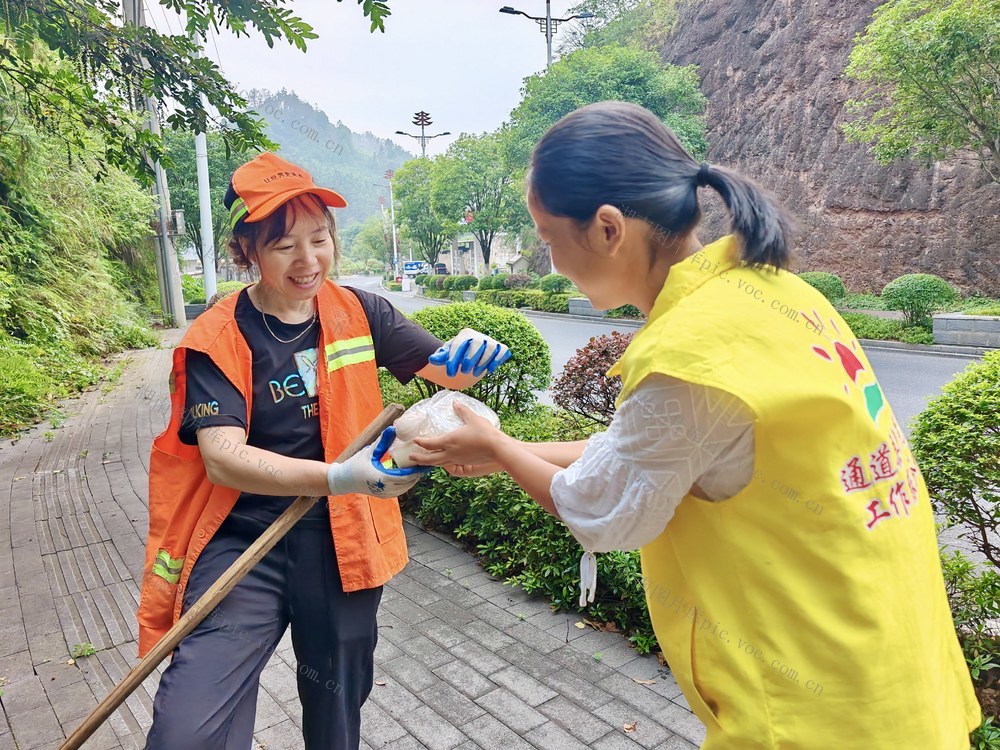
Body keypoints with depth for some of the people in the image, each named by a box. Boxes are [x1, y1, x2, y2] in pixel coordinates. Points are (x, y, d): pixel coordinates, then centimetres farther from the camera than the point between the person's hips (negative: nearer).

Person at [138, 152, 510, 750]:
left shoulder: (358, 312, -2)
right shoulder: (216, 340, -11)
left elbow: (446, 371, 3)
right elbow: (223, 458, -21)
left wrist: (467, 354, -22)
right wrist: (340, 478, -36)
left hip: (342, 541, 3)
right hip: (243, 544, -2)